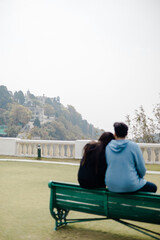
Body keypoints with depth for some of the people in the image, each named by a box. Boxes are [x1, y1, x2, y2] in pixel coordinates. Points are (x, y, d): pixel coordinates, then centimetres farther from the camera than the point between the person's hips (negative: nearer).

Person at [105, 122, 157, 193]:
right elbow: (142, 168, -6)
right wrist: (139, 177, 14)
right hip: (129, 186, -5)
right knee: (153, 187, 21)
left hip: (112, 187, 5)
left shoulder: (108, 147, 1)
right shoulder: (134, 146, -10)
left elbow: (108, 165, 10)